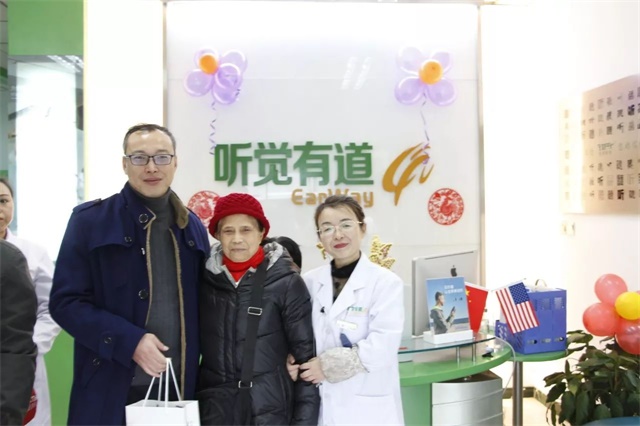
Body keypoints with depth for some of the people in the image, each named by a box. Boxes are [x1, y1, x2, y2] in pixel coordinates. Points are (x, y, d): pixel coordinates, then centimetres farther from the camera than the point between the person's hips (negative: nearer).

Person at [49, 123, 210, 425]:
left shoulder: (193, 227, 9)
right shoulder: (90, 220, -4)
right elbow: (65, 301, -7)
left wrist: (194, 358, 4)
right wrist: (129, 341, -17)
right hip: (111, 389, -3)